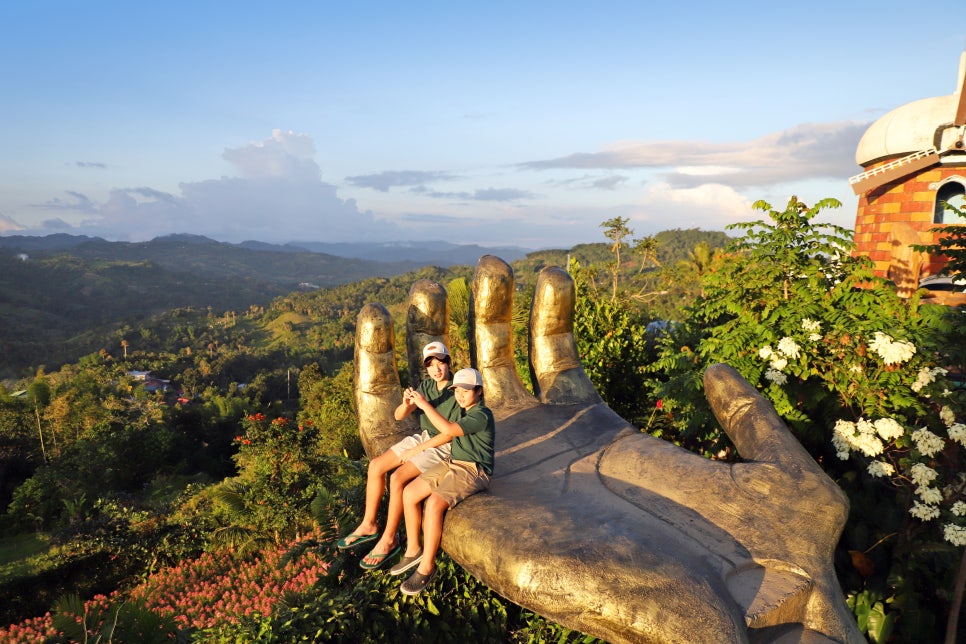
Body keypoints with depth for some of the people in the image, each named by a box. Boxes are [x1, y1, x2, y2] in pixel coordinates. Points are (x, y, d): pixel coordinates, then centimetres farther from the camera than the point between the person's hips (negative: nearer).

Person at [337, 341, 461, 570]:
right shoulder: (426, 385, 0)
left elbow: (450, 433, -21)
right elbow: (399, 415, -3)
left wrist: (415, 450, -16)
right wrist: (406, 403, -27)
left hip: (444, 447, -7)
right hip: (422, 437, 7)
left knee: (398, 478, -24)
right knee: (376, 466, -5)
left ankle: (389, 540, -9)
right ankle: (368, 525, 9)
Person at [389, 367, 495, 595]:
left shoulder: (482, 415, -18)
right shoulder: (465, 411, 11)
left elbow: (449, 429, -31)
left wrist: (424, 405, -25)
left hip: (473, 472, -9)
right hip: (451, 464, 9)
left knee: (434, 503, -29)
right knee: (409, 492, -6)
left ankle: (427, 567, -14)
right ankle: (413, 550, 9)